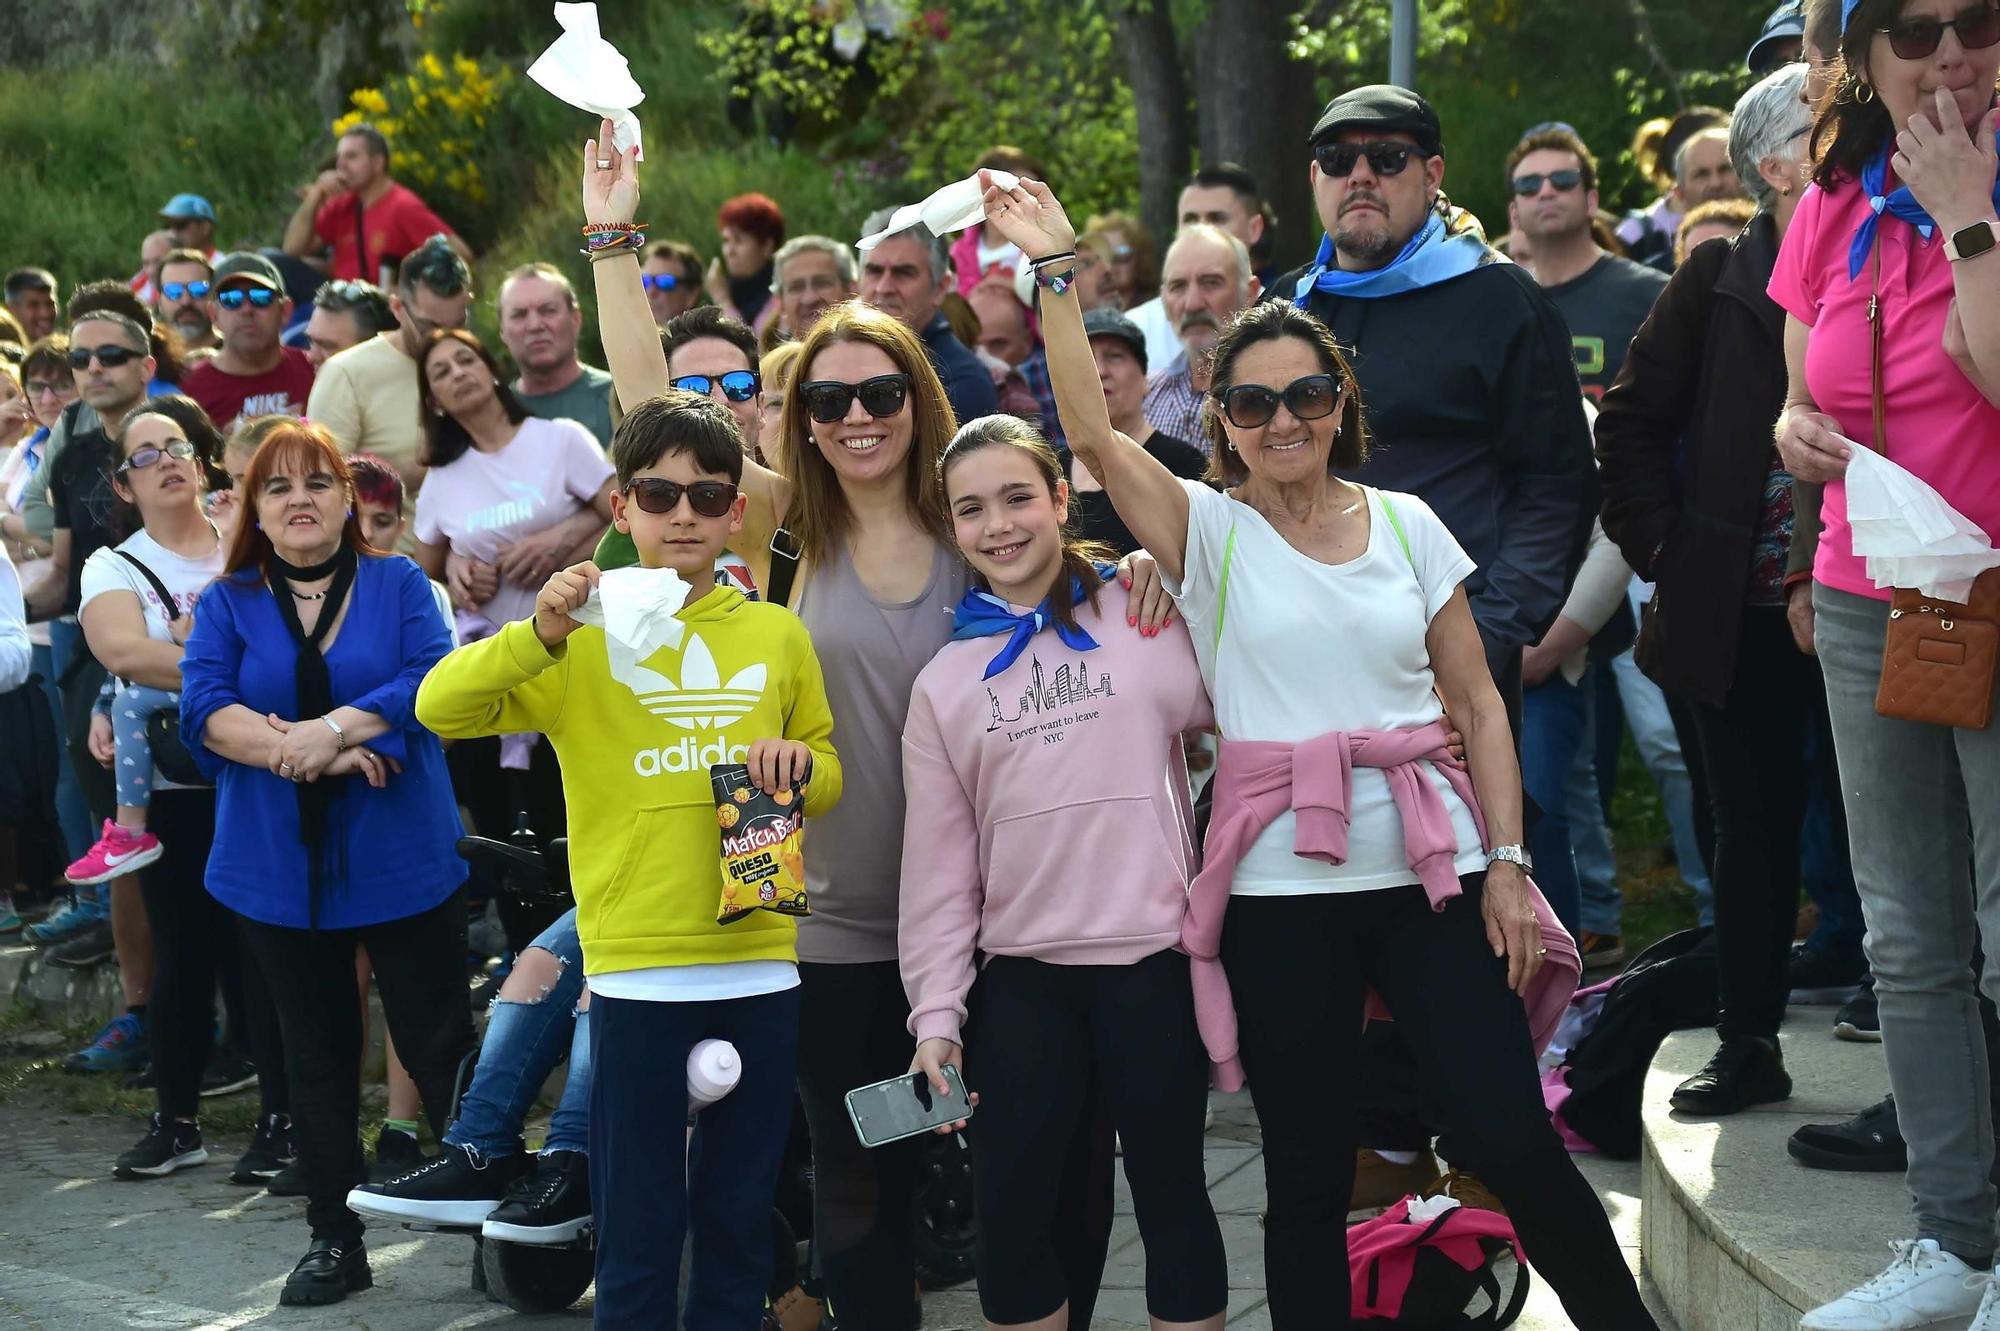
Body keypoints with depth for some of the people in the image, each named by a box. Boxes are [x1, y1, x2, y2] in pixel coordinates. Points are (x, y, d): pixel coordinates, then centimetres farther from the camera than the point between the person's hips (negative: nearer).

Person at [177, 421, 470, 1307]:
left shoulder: (399, 585, 3)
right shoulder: (227, 603, 7)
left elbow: (435, 679, -13)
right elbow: (202, 707, -9)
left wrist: (333, 726, -25)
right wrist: (302, 756, -21)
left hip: (402, 859, -2)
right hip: (281, 867, 2)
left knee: (437, 1043, -1)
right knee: (317, 1057, 11)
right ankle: (335, 1238, 21)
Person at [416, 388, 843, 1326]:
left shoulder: (777, 636, 7)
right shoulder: (587, 636, -1)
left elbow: (829, 779, 16)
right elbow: (441, 708, -11)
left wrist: (800, 766, -7)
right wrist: (540, 634, -25)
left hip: (760, 965, 3)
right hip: (637, 968, -3)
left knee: (741, 1220, 13)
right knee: (637, 1228, 3)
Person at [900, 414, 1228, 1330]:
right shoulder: (945, 681, 7)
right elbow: (938, 860, 6)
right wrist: (936, 1009, 1)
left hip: (1153, 958, -2)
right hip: (1019, 976, 3)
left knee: (1170, 1196, 7)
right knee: (1007, 1216, 6)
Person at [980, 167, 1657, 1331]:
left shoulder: (1407, 524, 7)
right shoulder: (1208, 531, 2)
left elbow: (1478, 703, 7)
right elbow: (1093, 431, -13)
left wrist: (1507, 863, 1)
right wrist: (1056, 270, -19)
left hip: (1431, 868, 1)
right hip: (1280, 891, -1)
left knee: (1517, 1140, -3)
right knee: (1308, 1176, 6)